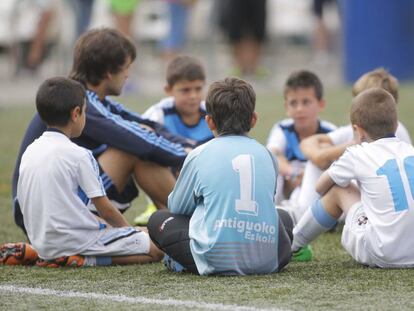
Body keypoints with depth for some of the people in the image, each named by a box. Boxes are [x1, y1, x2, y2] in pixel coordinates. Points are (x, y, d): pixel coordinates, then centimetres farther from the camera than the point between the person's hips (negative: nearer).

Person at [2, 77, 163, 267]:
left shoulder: (30, 152, 7)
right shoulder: (78, 155, -14)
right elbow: (105, 209, -9)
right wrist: (127, 228, 11)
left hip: (42, 244, 8)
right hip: (75, 241, -8)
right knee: (157, 249, -4)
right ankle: (86, 259, -14)